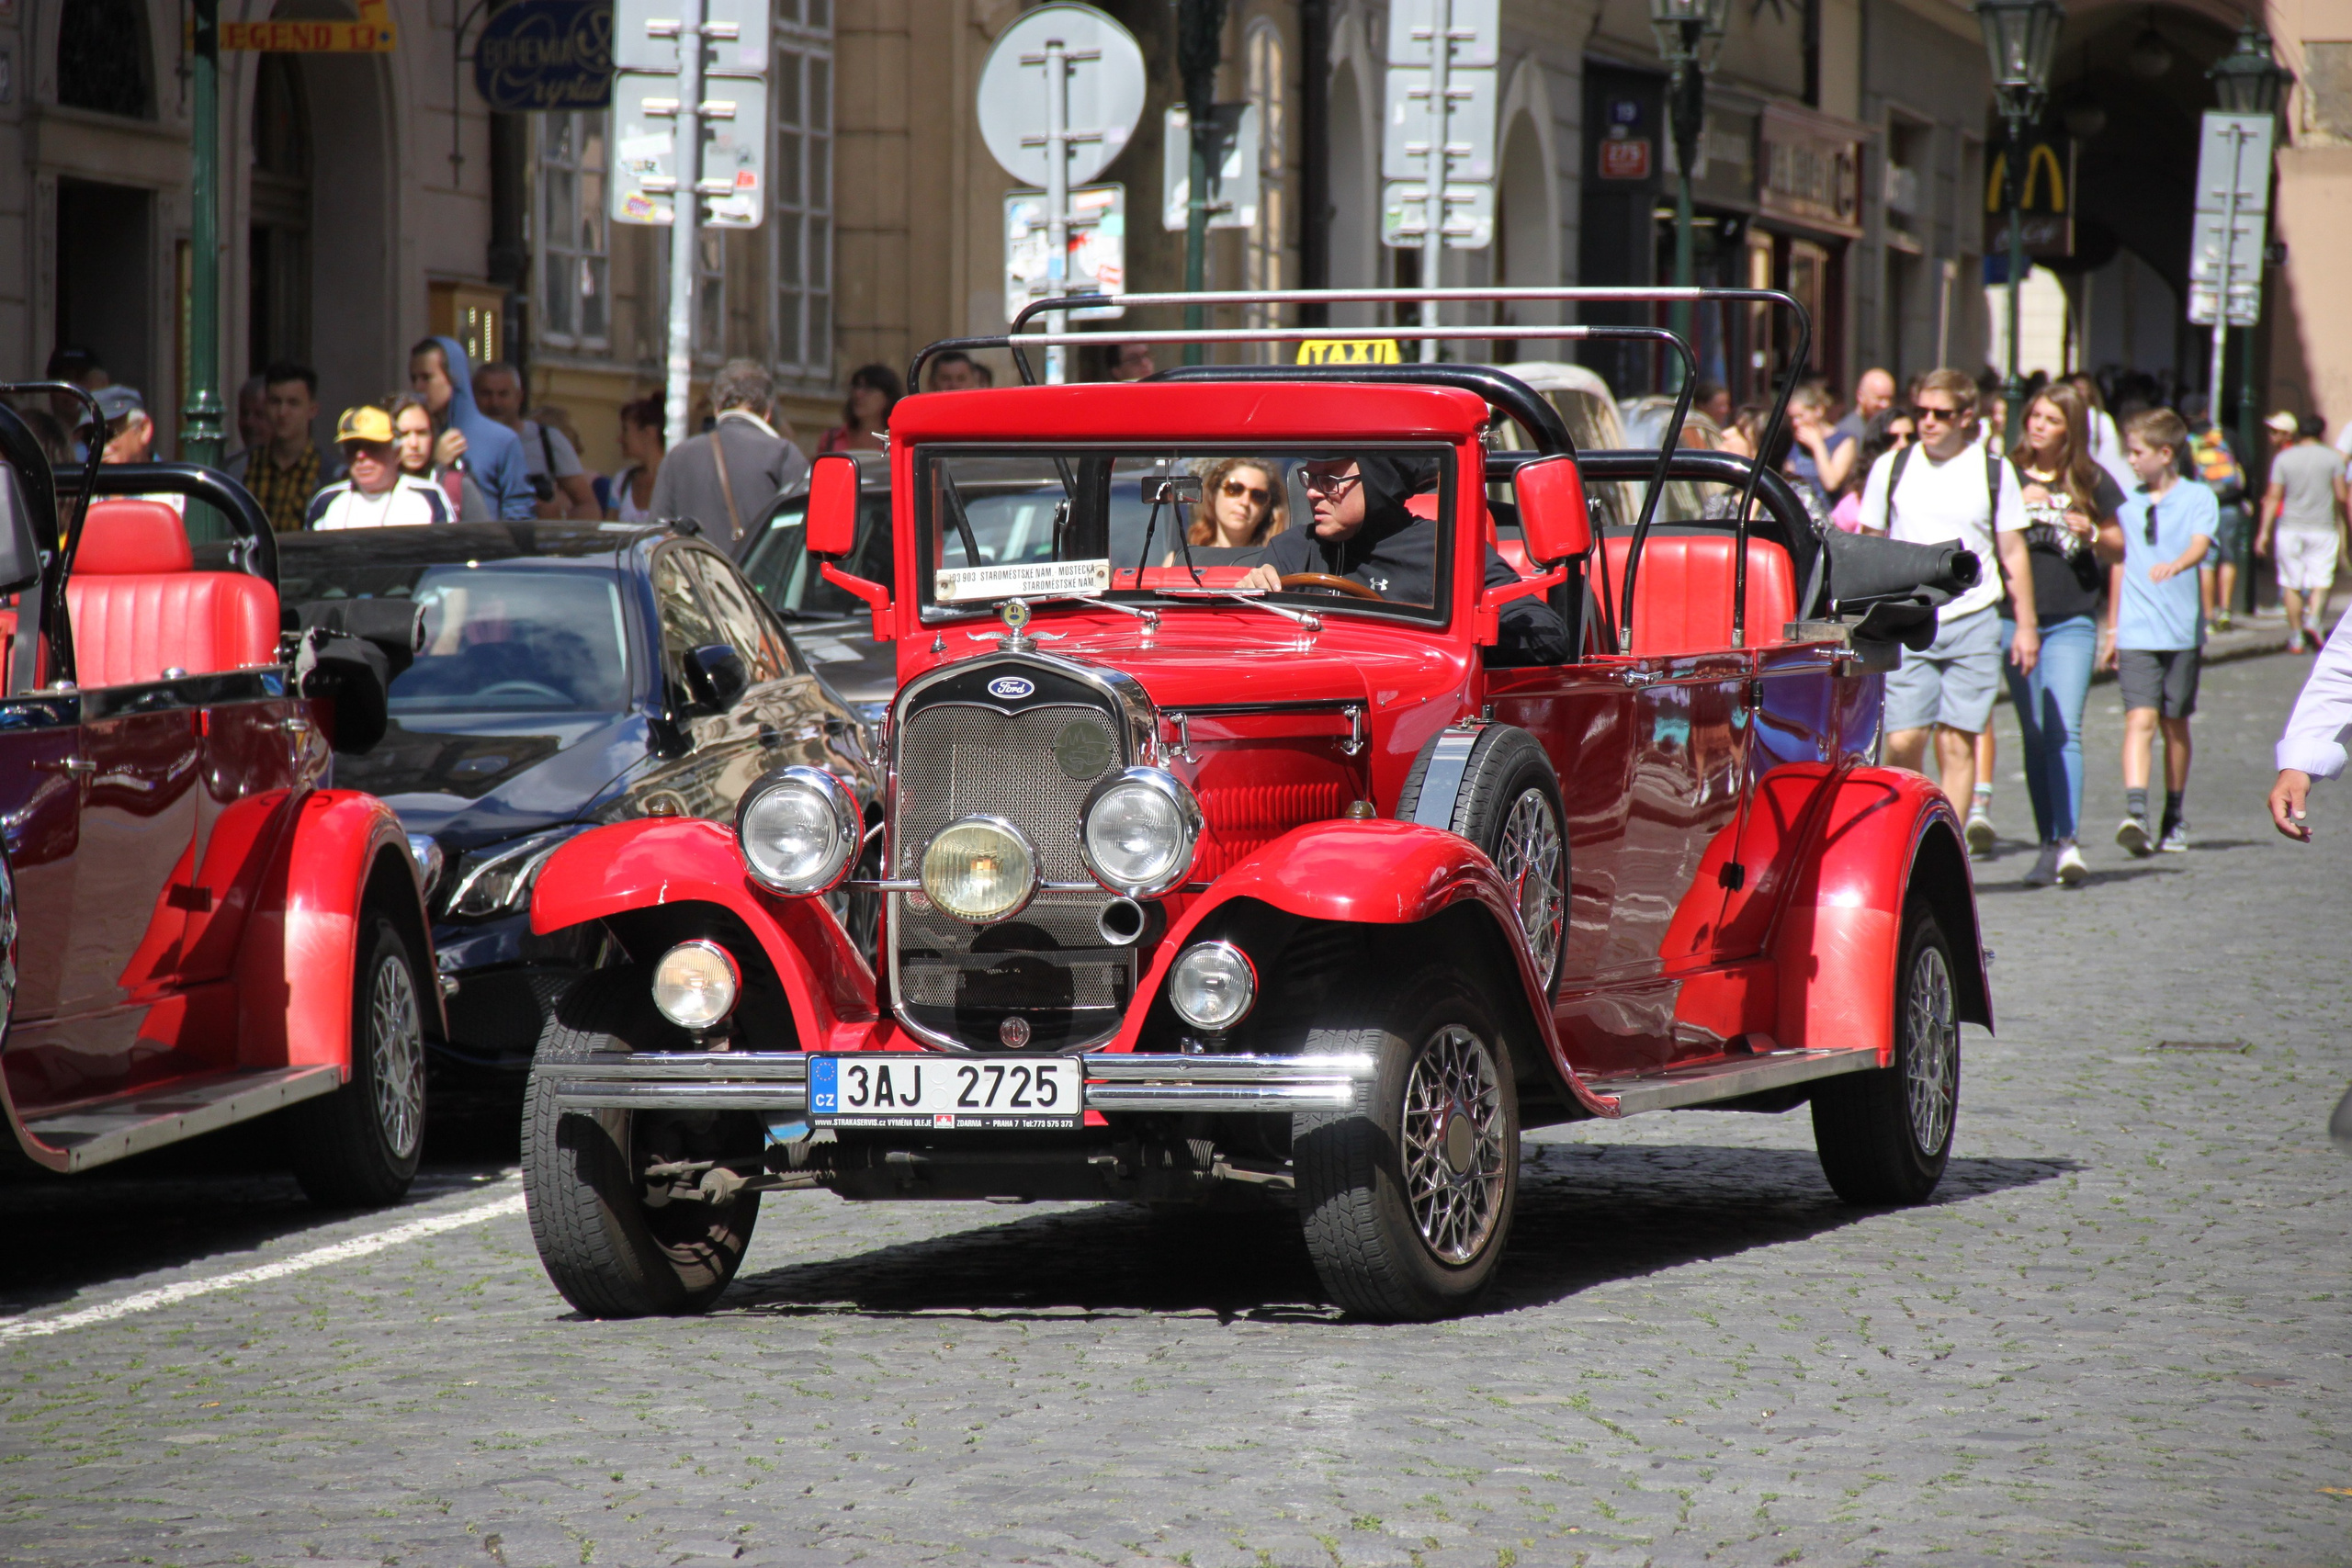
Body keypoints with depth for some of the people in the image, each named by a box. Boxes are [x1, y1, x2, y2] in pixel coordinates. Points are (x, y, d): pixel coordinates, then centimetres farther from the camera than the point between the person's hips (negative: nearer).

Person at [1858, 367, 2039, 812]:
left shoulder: (1993, 471, 5)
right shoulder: (1892, 468, 6)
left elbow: (2013, 553, 11)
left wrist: (2026, 625, 8)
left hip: (1972, 622, 0)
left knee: (1958, 745, -3)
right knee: (1902, 742, -6)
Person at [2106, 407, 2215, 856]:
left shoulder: (2197, 498, 0)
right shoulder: (2128, 502, 11)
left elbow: (2200, 544, -17)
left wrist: (2175, 564, -39)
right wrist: (2112, 629, 18)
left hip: (2181, 629, -1)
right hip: (2136, 631, 1)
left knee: (2175, 723, 9)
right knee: (2140, 718, -14)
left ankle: (2174, 818, 22)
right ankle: (2135, 811, -27)